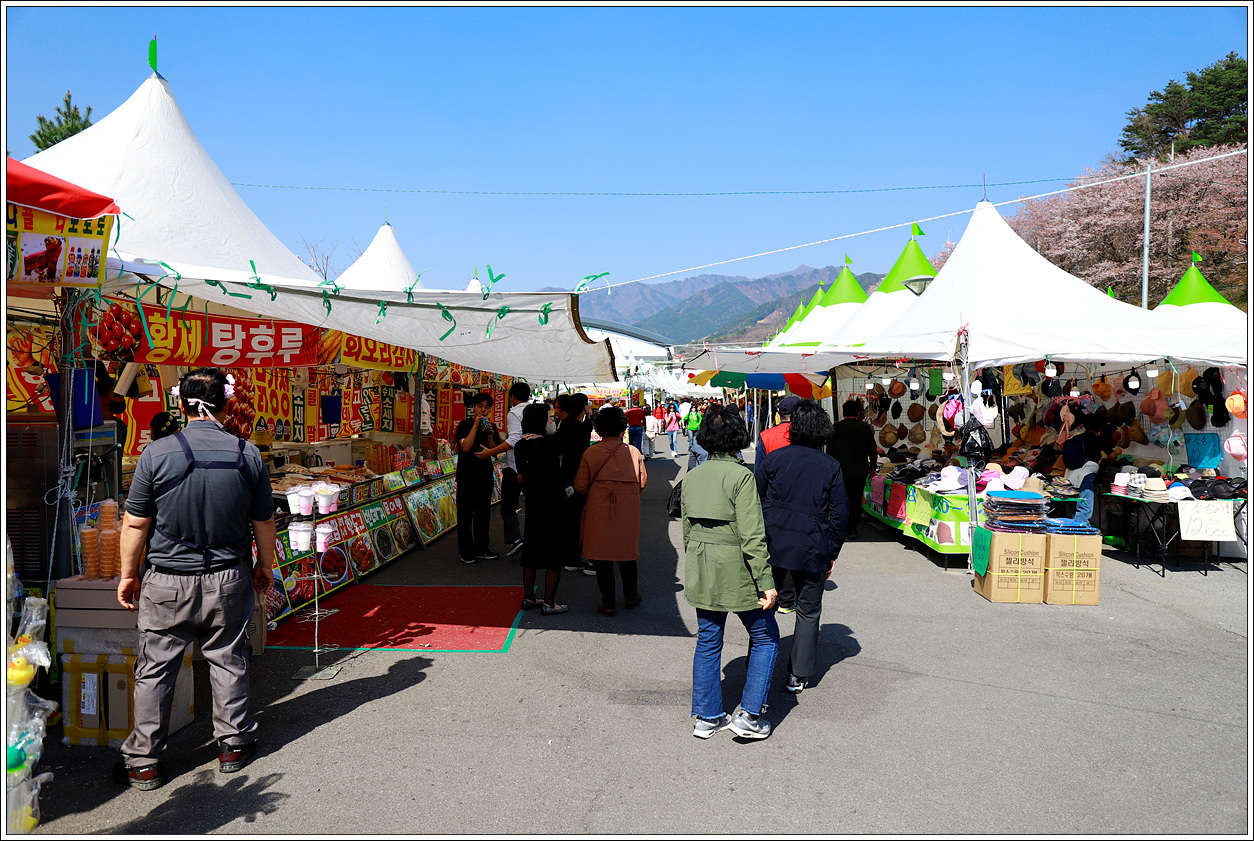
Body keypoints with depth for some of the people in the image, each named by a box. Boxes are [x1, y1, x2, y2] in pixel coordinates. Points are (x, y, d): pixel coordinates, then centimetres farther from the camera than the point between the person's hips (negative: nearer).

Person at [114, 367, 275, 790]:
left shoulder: (157, 454, -11)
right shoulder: (248, 454, -5)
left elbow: (135, 523, -5)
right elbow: (264, 521, 3)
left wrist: (129, 574, 8)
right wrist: (265, 566, 17)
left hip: (168, 581, -1)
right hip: (228, 579, 2)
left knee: (155, 669, 10)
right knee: (228, 661, 15)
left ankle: (143, 762, 19)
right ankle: (233, 745, 26)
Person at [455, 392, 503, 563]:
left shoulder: (492, 426, 8)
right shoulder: (465, 425, -6)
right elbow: (466, 447, -19)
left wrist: (490, 436, -13)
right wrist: (476, 426, -20)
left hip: (485, 474, 5)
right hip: (467, 474, -5)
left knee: (483, 512, 11)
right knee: (465, 513, -1)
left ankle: (481, 549, 22)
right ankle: (466, 552, 5)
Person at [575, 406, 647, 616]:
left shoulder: (591, 453, -7)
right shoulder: (633, 452, -3)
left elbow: (580, 485, -3)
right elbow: (642, 483, 7)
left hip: (600, 512, -2)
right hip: (628, 512, 2)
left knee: (602, 558, 6)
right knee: (627, 553, 17)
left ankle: (608, 604, 10)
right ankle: (630, 597, 31)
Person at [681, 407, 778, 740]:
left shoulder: (691, 477, 6)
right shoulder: (741, 475, -15)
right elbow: (752, 535, -19)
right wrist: (766, 582, -16)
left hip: (700, 571, 6)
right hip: (736, 572, -6)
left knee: (708, 640, 15)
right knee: (766, 637, 11)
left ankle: (707, 717, 23)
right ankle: (749, 714, 11)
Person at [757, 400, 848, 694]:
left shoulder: (773, 458, 0)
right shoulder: (831, 466, -2)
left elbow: (756, 502, 4)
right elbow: (839, 514, 0)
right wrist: (832, 554, 9)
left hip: (773, 547, 1)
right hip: (812, 551, 0)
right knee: (809, 612, 13)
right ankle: (798, 676, 18)